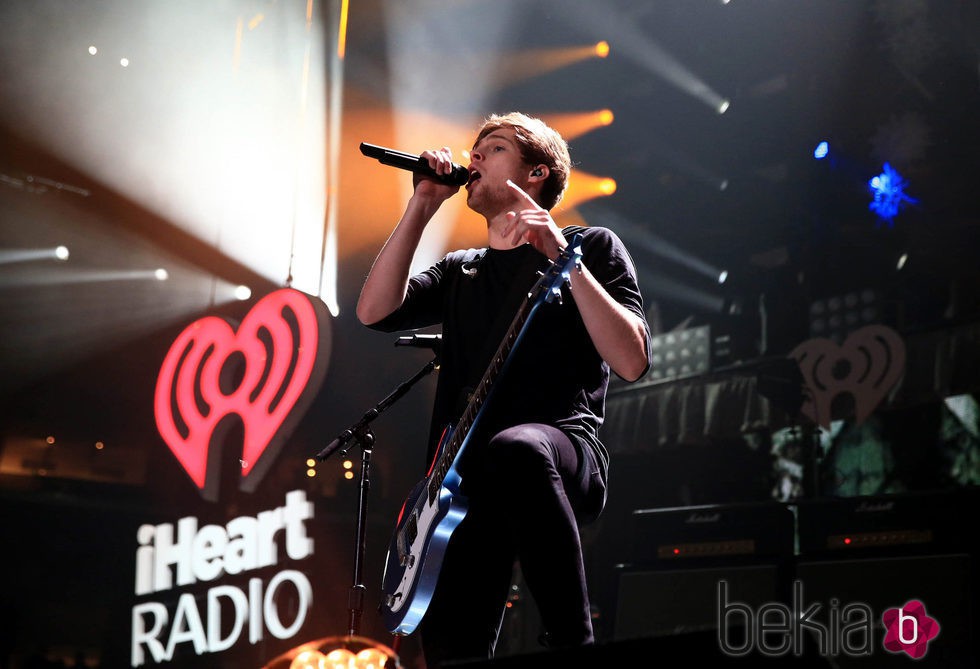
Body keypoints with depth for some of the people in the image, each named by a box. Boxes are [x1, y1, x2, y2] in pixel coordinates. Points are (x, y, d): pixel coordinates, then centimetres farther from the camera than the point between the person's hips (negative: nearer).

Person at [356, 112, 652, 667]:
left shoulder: (592, 247, 11)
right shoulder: (461, 272, 26)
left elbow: (632, 362, -5)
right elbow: (376, 311, 7)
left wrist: (566, 259, -12)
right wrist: (423, 206, 9)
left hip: (564, 446, -4)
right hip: (466, 480, 5)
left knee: (512, 452, -41)